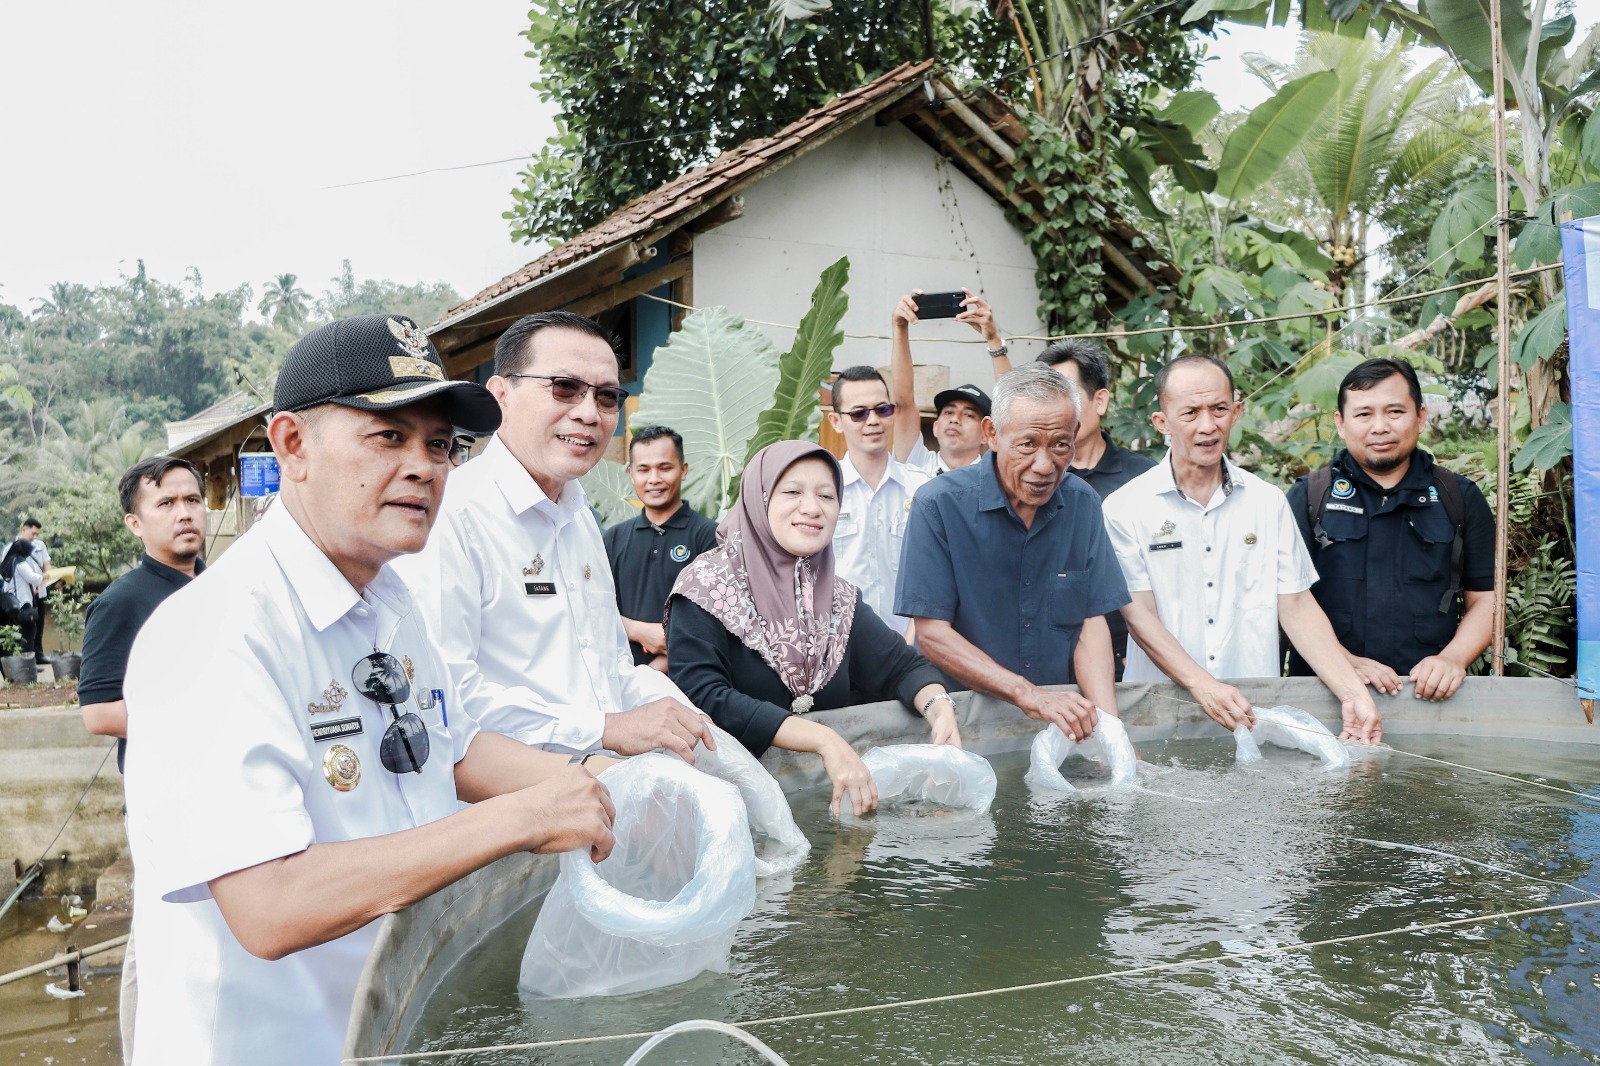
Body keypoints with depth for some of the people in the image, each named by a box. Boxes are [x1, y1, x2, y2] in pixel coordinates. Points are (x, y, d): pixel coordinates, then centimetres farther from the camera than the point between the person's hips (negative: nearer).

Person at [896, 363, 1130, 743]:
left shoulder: (1083, 505, 4)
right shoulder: (939, 505, -10)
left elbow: (1092, 623, 3)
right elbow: (932, 634, -12)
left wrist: (1108, 725, -13)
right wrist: (1026, 693, -20)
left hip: (1062, 723, 4)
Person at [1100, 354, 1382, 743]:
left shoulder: (1269, 503, 10)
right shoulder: (1124, 508, 0)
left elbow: (1297, 606, 7)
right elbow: (1139, 614, -6)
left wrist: (1353, 693, -5)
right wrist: (1202, 686, -19)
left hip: (1256, 710, 2)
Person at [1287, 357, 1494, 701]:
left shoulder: (1460, 499, 14)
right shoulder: (1307, 498, 8)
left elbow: (1487, 598, 13)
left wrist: (1453, 659, -5)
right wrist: (1345, 661, -12)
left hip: (1428, 693, 2)